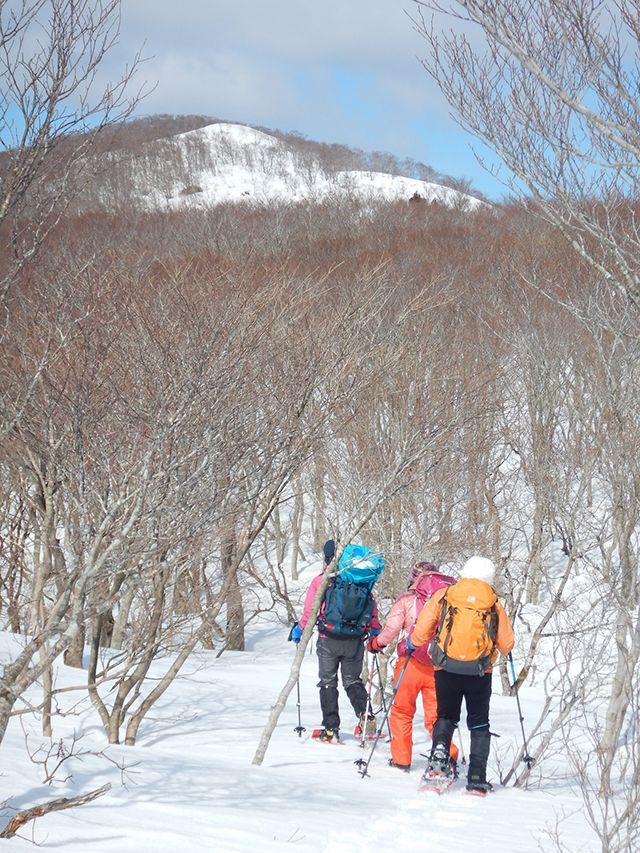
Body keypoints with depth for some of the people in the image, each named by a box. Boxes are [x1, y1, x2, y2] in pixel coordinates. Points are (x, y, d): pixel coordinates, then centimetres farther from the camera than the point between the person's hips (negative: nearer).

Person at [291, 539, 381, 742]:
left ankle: (331, 729, 7)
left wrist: (299, 630, 9)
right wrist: (375, 630, 18)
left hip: (329, 641, -2)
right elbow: (372, 608, 3)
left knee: (328, 682, 11)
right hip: (355, 640, 2)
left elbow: (309, 611, -7)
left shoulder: (320, 580, -8)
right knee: (352, 680, 15)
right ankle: (365, 714, -10)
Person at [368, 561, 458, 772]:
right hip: (438, 666, 2)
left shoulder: (406, 599, -2)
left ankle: (401, 760, 12)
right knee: (435, 715, 10)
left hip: (411, 663, -2)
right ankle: (448, 755, -7)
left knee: (402, 711, 12)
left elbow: (391, 630, -6)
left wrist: (375, 643, 13)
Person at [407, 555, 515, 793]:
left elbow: (422, 627, 1)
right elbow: (507, 644, 9)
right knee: (479, 723, 14)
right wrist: (504, 648, 33)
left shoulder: (443, 596, 5)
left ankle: (439, 751, -9)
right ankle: (477, 777, 5)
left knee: (446, 716, 19)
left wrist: (413, 642, 22)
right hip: (480, 672, 0)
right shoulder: (495, 606, 6)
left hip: (446, 668, 0)